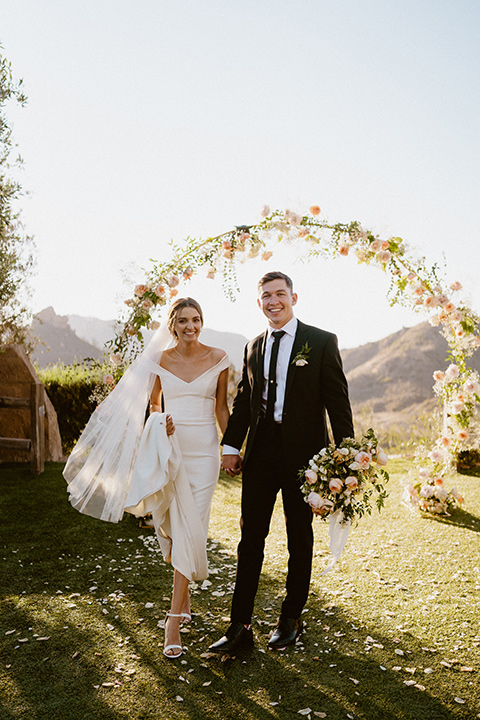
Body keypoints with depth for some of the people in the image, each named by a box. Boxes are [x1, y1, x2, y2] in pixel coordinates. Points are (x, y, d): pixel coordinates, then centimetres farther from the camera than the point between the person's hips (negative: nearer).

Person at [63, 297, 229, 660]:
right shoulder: (159, 360, 4)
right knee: (169, 527, 5)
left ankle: (174, 620, 4)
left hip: (203, 451, -1)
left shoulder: (218, 358, 1)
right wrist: (160, 423, -6)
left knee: (190, 531, -4)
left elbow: (221, 406, 8)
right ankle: (185, 599, 33)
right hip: (168, 450, 2)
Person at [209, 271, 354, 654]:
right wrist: (231, 446, 5)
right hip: (261, 450, 4)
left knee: (300, 538, 12)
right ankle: (240, 627, 16)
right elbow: (243, 400, 13)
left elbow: (337, 399, -6)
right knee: (250, 538, 6)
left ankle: (291, 619, 30)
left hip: (302, 451, -3)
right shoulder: (253, 346, 11)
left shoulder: (321, 342, -4)